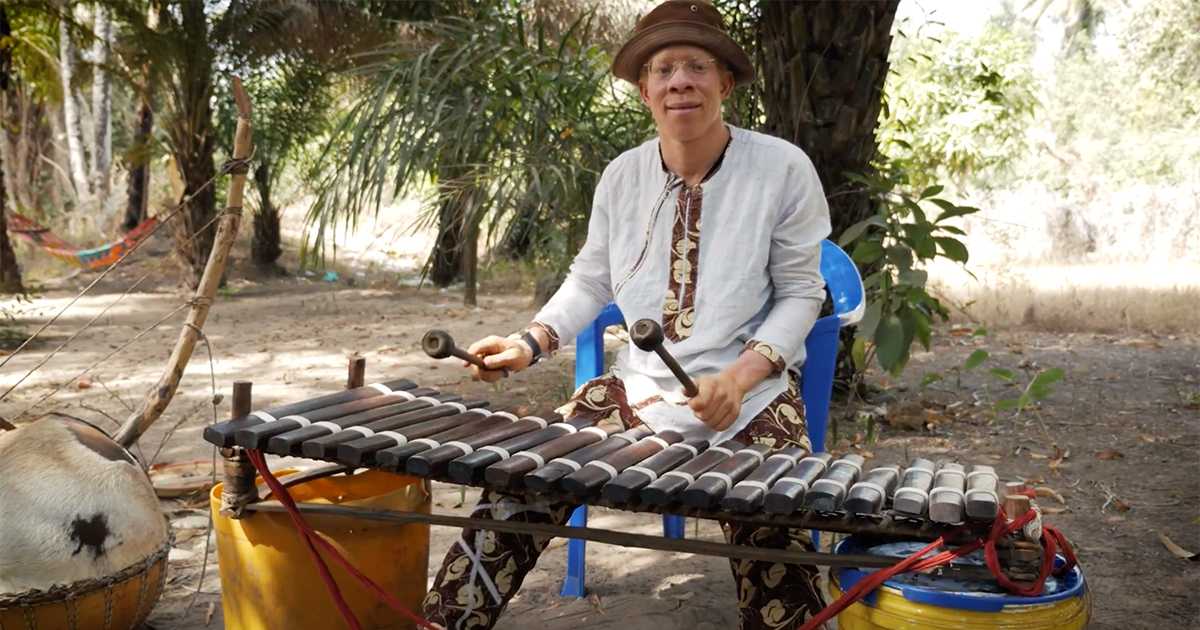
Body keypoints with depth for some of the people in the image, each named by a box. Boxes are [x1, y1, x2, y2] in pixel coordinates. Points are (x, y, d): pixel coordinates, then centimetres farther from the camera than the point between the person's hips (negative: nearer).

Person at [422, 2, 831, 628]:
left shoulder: (783, 169, -10)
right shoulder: (622, 177, 1)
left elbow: (800, 293, -4)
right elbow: (591, 279, 15)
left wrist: (740, 377, -20)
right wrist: (532, 342, -1)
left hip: (753, 395, -2)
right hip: (641, 386, 3)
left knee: (771, 538, -27)